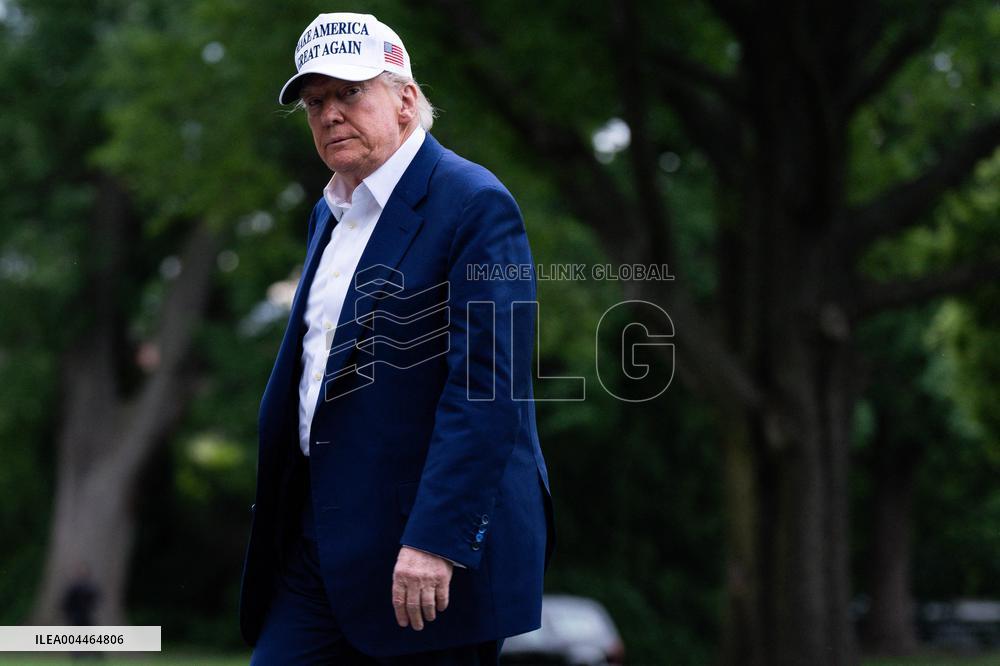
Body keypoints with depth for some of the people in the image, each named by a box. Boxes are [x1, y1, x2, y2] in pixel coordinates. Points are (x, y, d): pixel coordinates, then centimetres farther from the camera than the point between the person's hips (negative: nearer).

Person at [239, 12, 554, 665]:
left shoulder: (474, 205, -11)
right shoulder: (331, 213, 17)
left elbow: (488, 387, -19)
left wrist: (437, 538, -24)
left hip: (438, 543, -8)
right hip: (316, 537, 8)